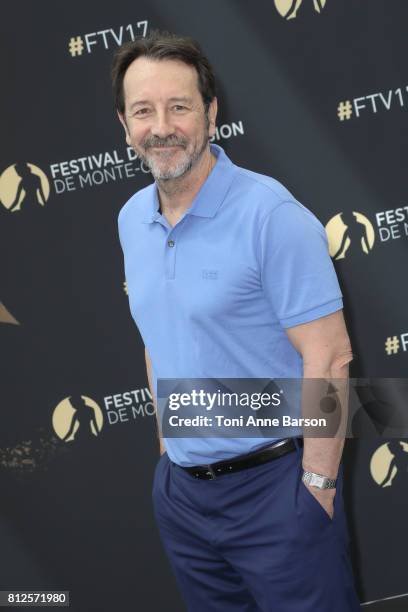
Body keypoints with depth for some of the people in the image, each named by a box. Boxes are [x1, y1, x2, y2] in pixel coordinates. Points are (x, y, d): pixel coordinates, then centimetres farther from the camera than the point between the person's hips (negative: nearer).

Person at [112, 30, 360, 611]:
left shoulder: (270, 213, -16)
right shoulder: (131, 219, 5)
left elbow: (329, 358, -17)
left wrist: (317, 484, -17)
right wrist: (167, 440, 15)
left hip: (273, 484, -6)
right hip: (179, 487, 6)